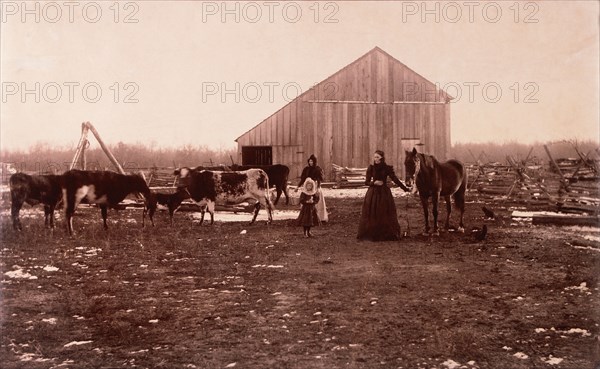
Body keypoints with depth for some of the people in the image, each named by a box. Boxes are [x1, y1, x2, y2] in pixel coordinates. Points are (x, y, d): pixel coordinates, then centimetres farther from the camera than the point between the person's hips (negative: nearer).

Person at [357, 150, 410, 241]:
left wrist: (405, 188, -6)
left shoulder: (387, 168, -2)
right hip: (373, 193, 1)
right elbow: (367, 182, 2)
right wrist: (374, 183, -18)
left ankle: (387, 234, 11)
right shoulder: (371, 168, 0)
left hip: (384, 192, -1)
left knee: (385, 214, 1)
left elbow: (395, 179, -2)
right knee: (372, 214, 0)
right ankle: (371, 234, 10)